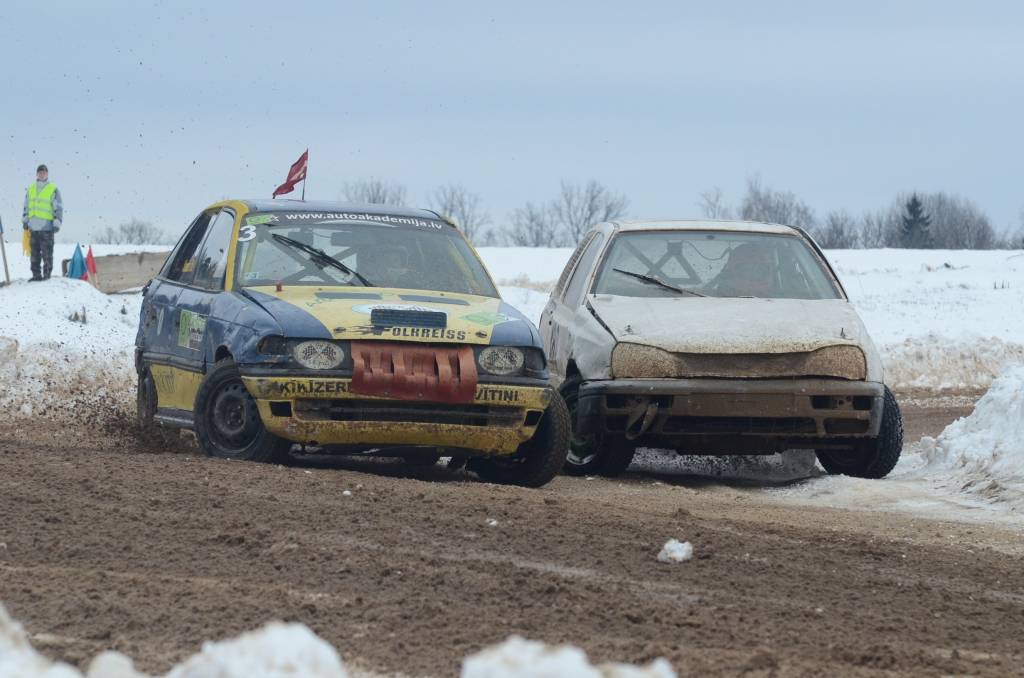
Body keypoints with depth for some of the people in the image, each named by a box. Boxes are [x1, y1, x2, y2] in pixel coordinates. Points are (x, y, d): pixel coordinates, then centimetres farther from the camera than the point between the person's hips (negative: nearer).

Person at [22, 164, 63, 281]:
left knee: (47, 253, -5)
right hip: (33, 226, 5)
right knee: (35, 252, 7)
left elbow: (59, 208, -2)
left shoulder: (53, 190, -2)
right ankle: (36, 274, 13)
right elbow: (26, 206, 20)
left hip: (47, 227, -5)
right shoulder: (31, 188, 13)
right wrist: (25, 220, 15)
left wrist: (57, 223, -8)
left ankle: (47, 274, 1)